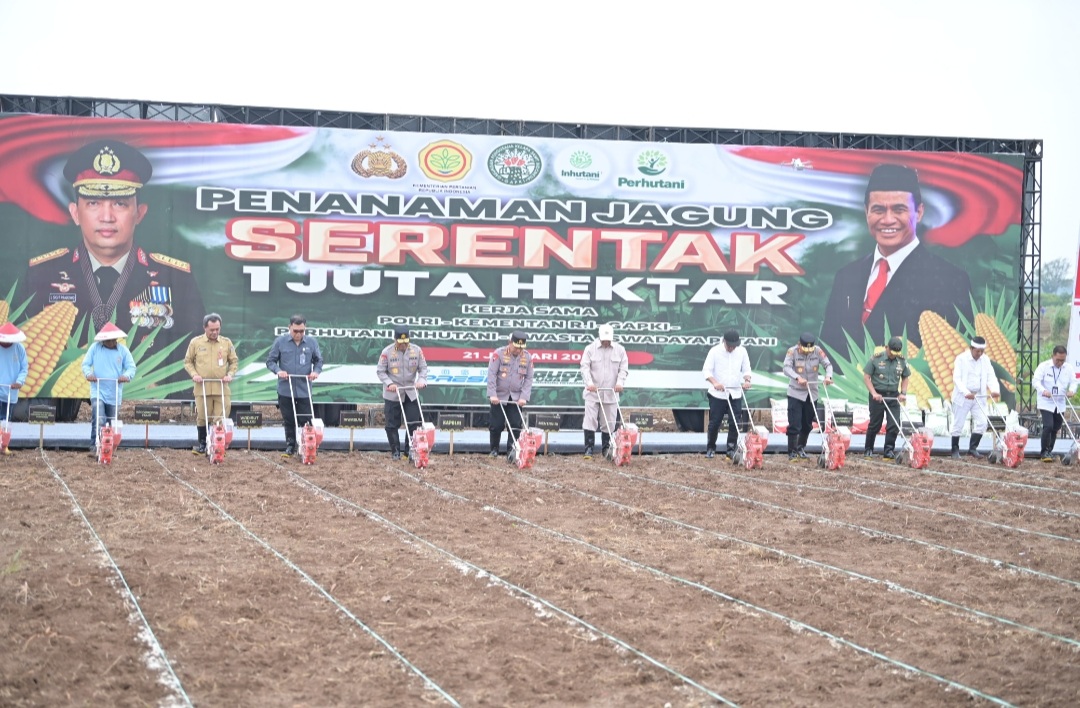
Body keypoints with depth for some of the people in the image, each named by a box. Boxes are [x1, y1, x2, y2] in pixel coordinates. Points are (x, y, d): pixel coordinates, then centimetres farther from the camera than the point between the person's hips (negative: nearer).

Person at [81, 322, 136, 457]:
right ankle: (95, 448, -21)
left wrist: (127, 375, -25)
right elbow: (85, 364, 0)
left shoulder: (123, 350, 1)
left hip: (114, 394, 3)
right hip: (98, 391, -3)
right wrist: (88, 373, -22)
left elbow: (131, 367, -2)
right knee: (98, 420, -19)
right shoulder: (95, 347, -1)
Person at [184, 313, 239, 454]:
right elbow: (188, 361, 10)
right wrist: (194, 374, -6)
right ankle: (202, 444, 15)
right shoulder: (195, 342, 4)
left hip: (221, 388, 1)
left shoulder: (227, 342, 7)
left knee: (221, 419, -3)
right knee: (202, 418, 3)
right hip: (202, 388, -1)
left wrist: (230, 374, -4)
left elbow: (234, 361, 13)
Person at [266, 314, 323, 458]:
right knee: (288, 421, 8)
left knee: (306, 420, -1)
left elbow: (318, 360, 13)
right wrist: (278, 370, -15)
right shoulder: (280, 341, -1)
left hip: (304, 390, 0)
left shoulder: (312, 342, 2)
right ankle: (290, 447, 18)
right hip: (285, 390, 0)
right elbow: (270, 361, 4)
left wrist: (316, 371, -8)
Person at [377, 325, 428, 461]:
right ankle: (395, 452, 14)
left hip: (411, 393, 2)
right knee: (392, 425, 3)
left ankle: (410, 450, 12)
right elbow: (380, 371, -6)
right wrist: (389, 383, -19)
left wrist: (421, 380, -16)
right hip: (392, 394, -2)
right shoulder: (387, 352, -11)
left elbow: (423, 368, 2)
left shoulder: (416, 350, -4)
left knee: (413, 423, 1)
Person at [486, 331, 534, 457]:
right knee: (496, 425, 2)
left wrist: (524, 397, -9)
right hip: (499, 396, -2)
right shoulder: (499, 353, -11)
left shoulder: (527, 357, -2)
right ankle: (494, 450, 18)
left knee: (516, 425, -4)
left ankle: (512, 451, 4)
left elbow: (529, 379, 1)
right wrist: (492, 395, -18)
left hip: (516, 398, 2)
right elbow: (491, 374, -12)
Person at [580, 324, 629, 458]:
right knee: (590, 420, -7)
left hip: (611, 393, 2)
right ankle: (589, 448, -5)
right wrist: (589, 383, -21)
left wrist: (620, 383, -13)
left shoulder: (620, 350, 6)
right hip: (593, 392, -2)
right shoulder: (590, 349, 1)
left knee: (609, 422, 6)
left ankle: (606, 448, 17)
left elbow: (624, 369, 4)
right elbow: (585, 367, -6)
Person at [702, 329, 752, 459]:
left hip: (735, 394, 2)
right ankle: (710, 448, 17)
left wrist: (747, 379, -11)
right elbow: (706, 370, -8)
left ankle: (731, 449, 5)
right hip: (717, 394, -2)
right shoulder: (715, 351, -5)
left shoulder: (742, 351, 4)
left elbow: (746, 369, 11)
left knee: (735, 423, -4)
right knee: (714, 422, 2)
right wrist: (714, 382, -25)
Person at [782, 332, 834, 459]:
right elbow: (787, 368, -23)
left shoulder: (818, 351, -4)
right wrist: (798, 378, -41)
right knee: (794, 424, -9)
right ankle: (792, 452, -3)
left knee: (807, 424, 13)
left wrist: (828, 377, -28)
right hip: (795, 393, -4)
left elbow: (828, 364, -7)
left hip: (812, 393, 4)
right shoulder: (792, 352, -13)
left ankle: (801, 448, 31)